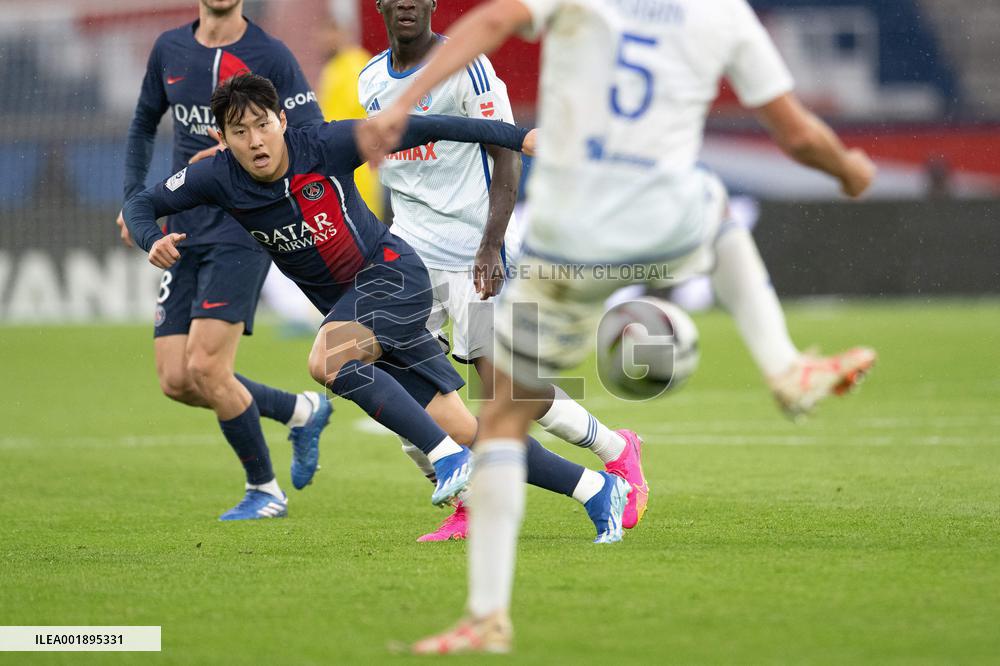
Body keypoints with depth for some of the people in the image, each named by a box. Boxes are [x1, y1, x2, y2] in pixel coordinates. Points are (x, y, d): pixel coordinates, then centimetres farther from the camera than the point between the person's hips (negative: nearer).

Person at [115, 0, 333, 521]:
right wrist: (134, 200, 14)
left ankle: (265, 488, 5)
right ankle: (301, 411, 22)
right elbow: (144, 124, 25)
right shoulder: (169, 49, 9)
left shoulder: (271, 56, -7)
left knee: (205, 367, -16)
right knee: (176, 382, 0)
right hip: (183, 233, 6)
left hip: (242, 230, -6)